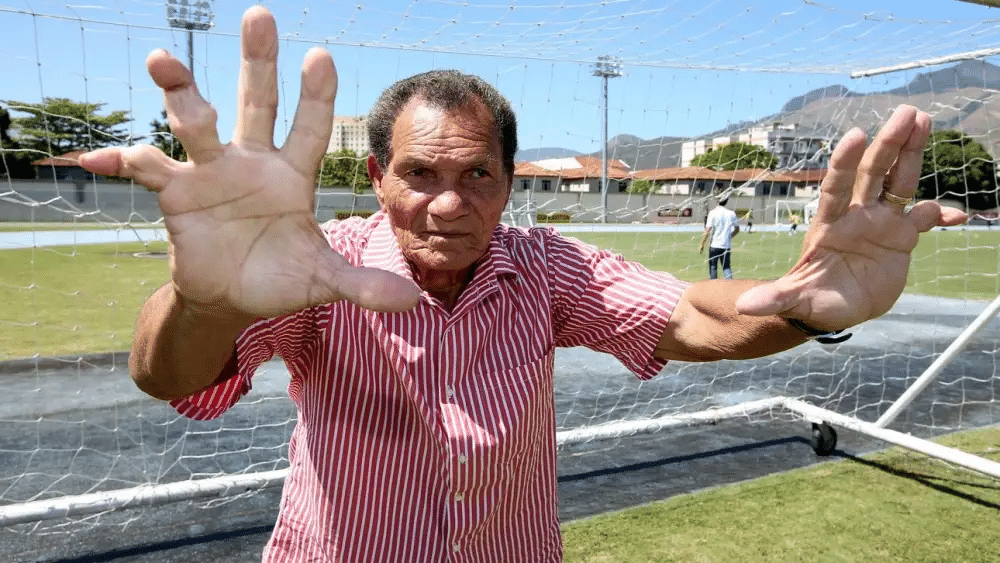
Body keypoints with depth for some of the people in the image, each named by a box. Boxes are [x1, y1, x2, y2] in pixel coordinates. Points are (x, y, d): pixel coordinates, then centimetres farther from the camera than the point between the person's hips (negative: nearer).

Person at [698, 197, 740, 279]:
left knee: (712, 267, 7)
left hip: (715, 245, -3)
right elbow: (737, 230, 12)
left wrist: (702, 245, -6)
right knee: (726, 267, 10)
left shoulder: (713, 213, -8)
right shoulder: (731, 213, 4)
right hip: (727, 245, 3)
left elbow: (707, 230, -11)